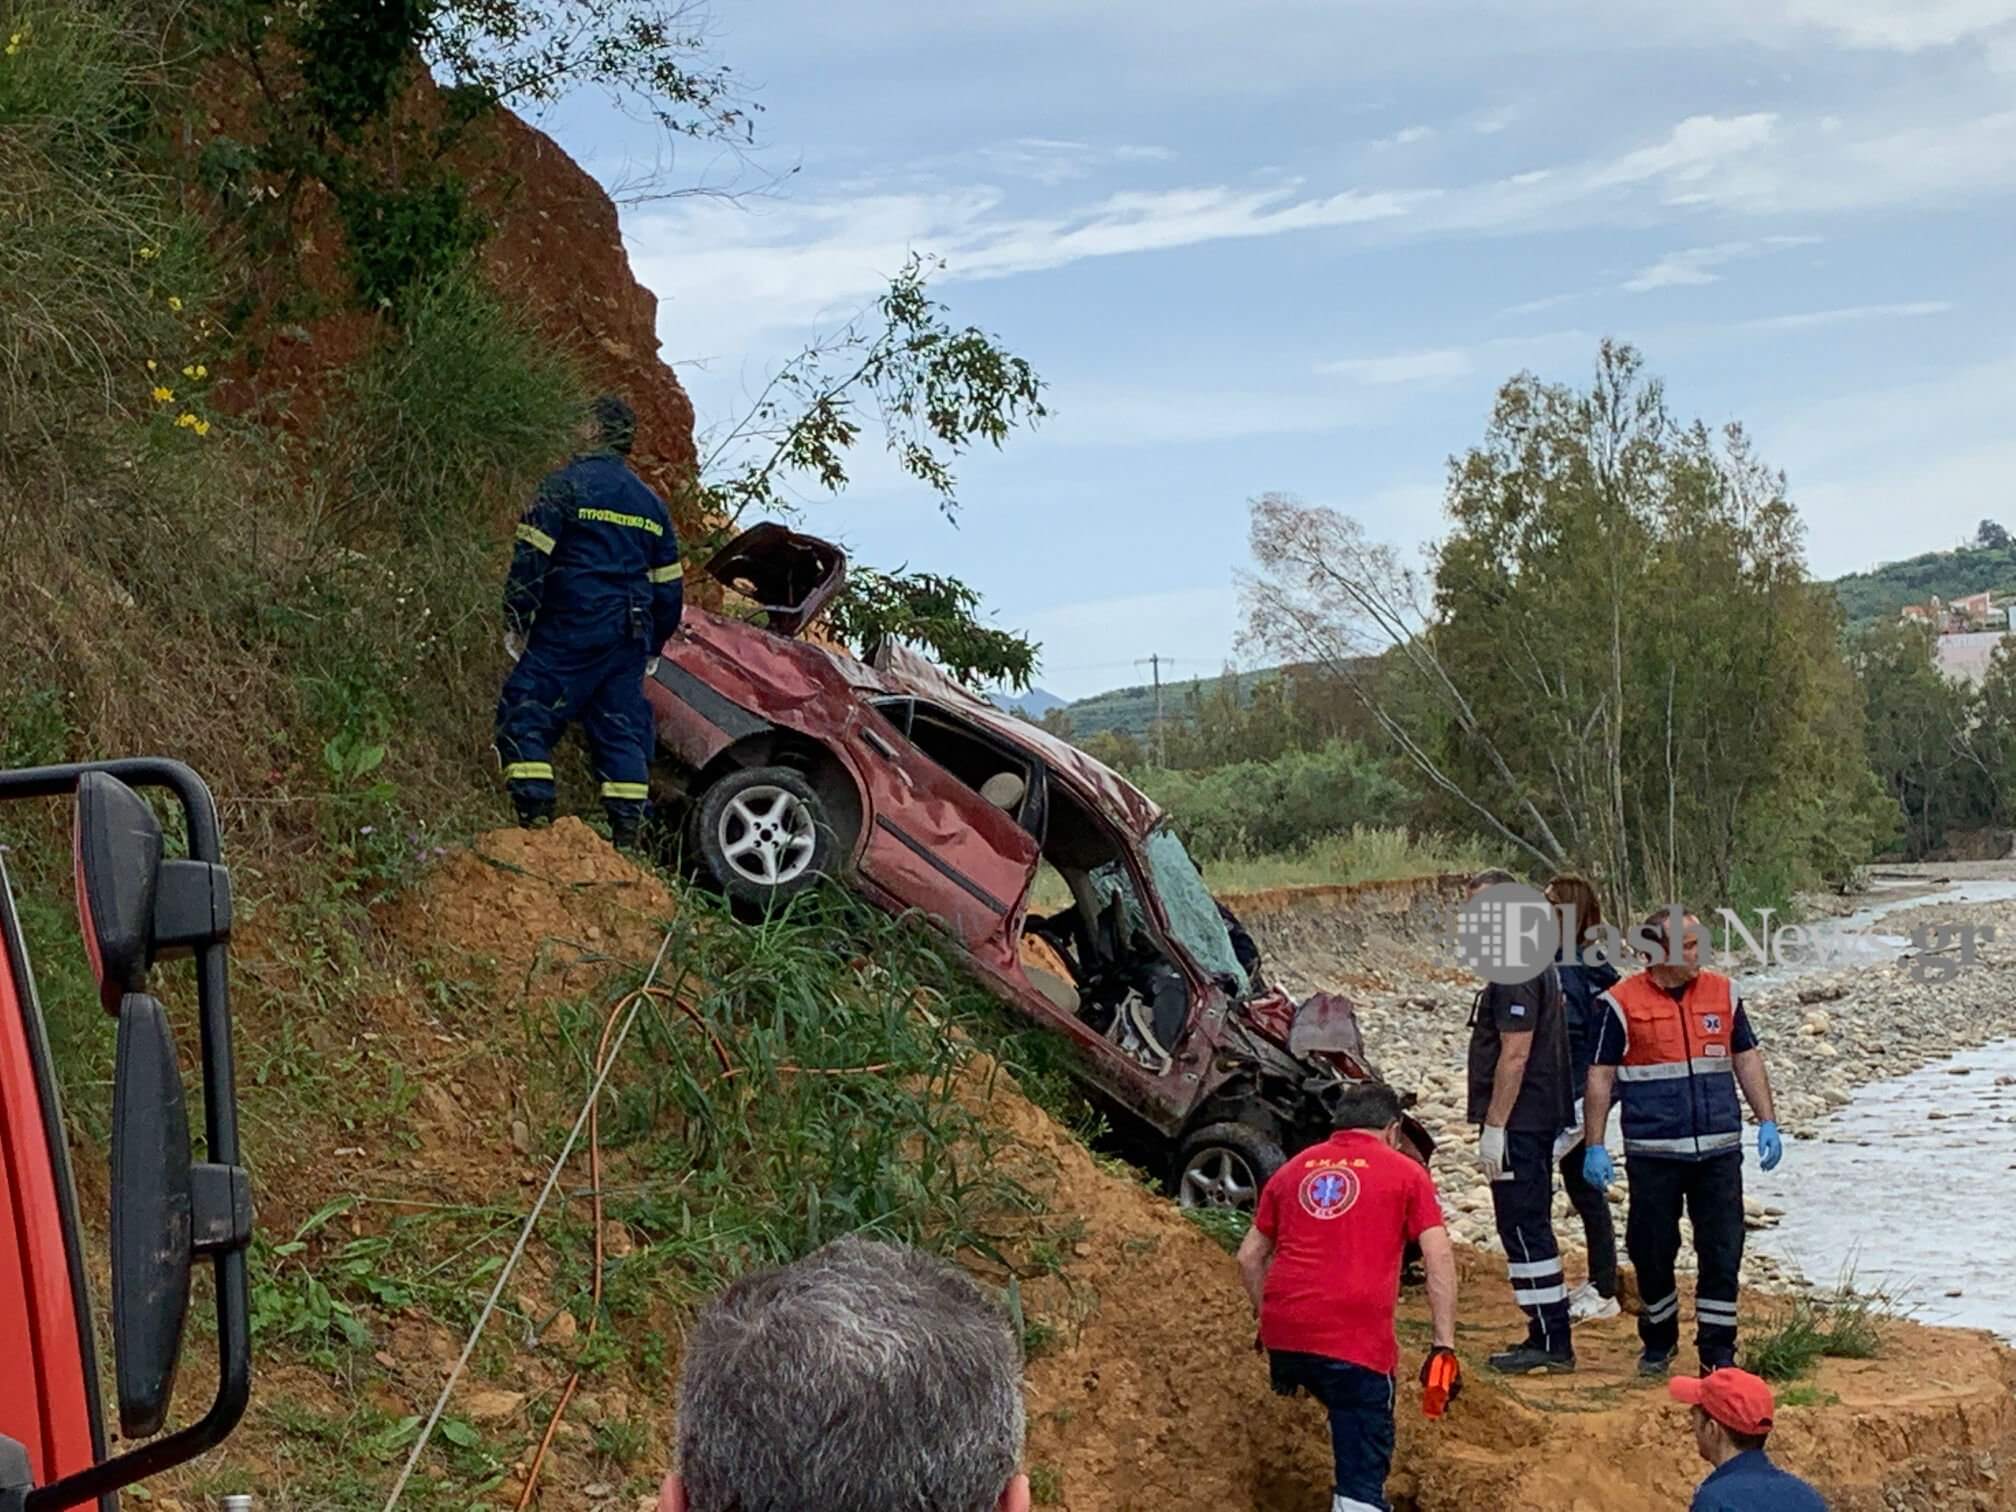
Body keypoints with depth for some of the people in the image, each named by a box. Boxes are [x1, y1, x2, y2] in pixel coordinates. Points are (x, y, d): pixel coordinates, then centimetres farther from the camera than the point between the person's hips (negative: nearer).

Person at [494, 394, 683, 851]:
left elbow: (530, 558, -11)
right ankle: (628, 837, 5)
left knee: (525, 716, -3)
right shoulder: (650, 503, 17)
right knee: (622, 729, 9)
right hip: (629, 638, 6)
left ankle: (536, 820, -15)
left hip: (571, 630, -6)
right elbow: (668, 586, 20)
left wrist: (515, 622, -6)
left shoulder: (567, 484, -4)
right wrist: (651, 646, 27)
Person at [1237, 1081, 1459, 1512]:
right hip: (1356, 1336, -4)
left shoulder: (1294, 1168, 22)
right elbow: (1439, 1258, 0)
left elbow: (1249, 1257, 23)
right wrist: (1444, 1345, -1)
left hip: (1282, 1333, 4)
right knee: (1365, 1465, -1)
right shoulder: (1406, 1173, 11)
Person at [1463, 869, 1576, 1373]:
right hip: (1539, 1119, 11)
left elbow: (1515, 1054, -23)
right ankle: (1548, 1337, 20)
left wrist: (1493, 1126, -21)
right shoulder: (1538, 962, 16)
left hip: (1518, 1123, -11)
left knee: (1524, 1228, -6)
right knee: (1531, 1227, 15)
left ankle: (1551, 1342, -2)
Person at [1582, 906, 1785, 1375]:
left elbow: (1747, 1059, 14)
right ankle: (1658, 1344, 27)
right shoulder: (1621, 1002, -4)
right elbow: (1600, 1077, -1)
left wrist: (1766, 1122, 7)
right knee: (1652, 1253, 7)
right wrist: (1594, 1147, -4)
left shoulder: (1722, 993, 6)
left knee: (1722, 1253, 1)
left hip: (1719, 1151, 2)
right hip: (1653, 1155, -2)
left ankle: (1718, 1353, 11)